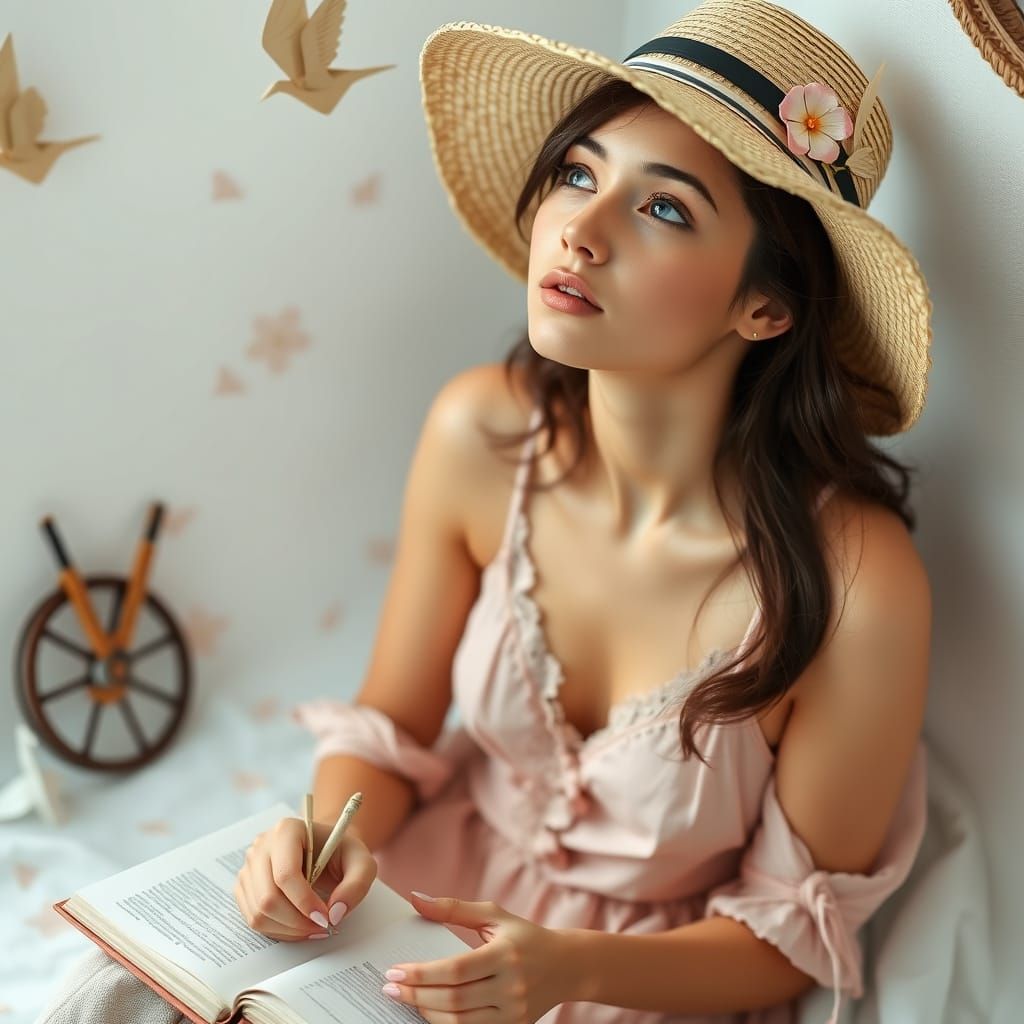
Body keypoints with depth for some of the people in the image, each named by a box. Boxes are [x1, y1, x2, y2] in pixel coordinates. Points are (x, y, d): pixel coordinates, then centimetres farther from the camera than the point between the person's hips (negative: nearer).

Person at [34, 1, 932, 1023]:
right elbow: (390, 727, -1)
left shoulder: (856, 584, -27)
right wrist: (328, 835, -20)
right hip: (441, 890, 3)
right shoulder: (477, 437, -16)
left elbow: (797, 931, -11)